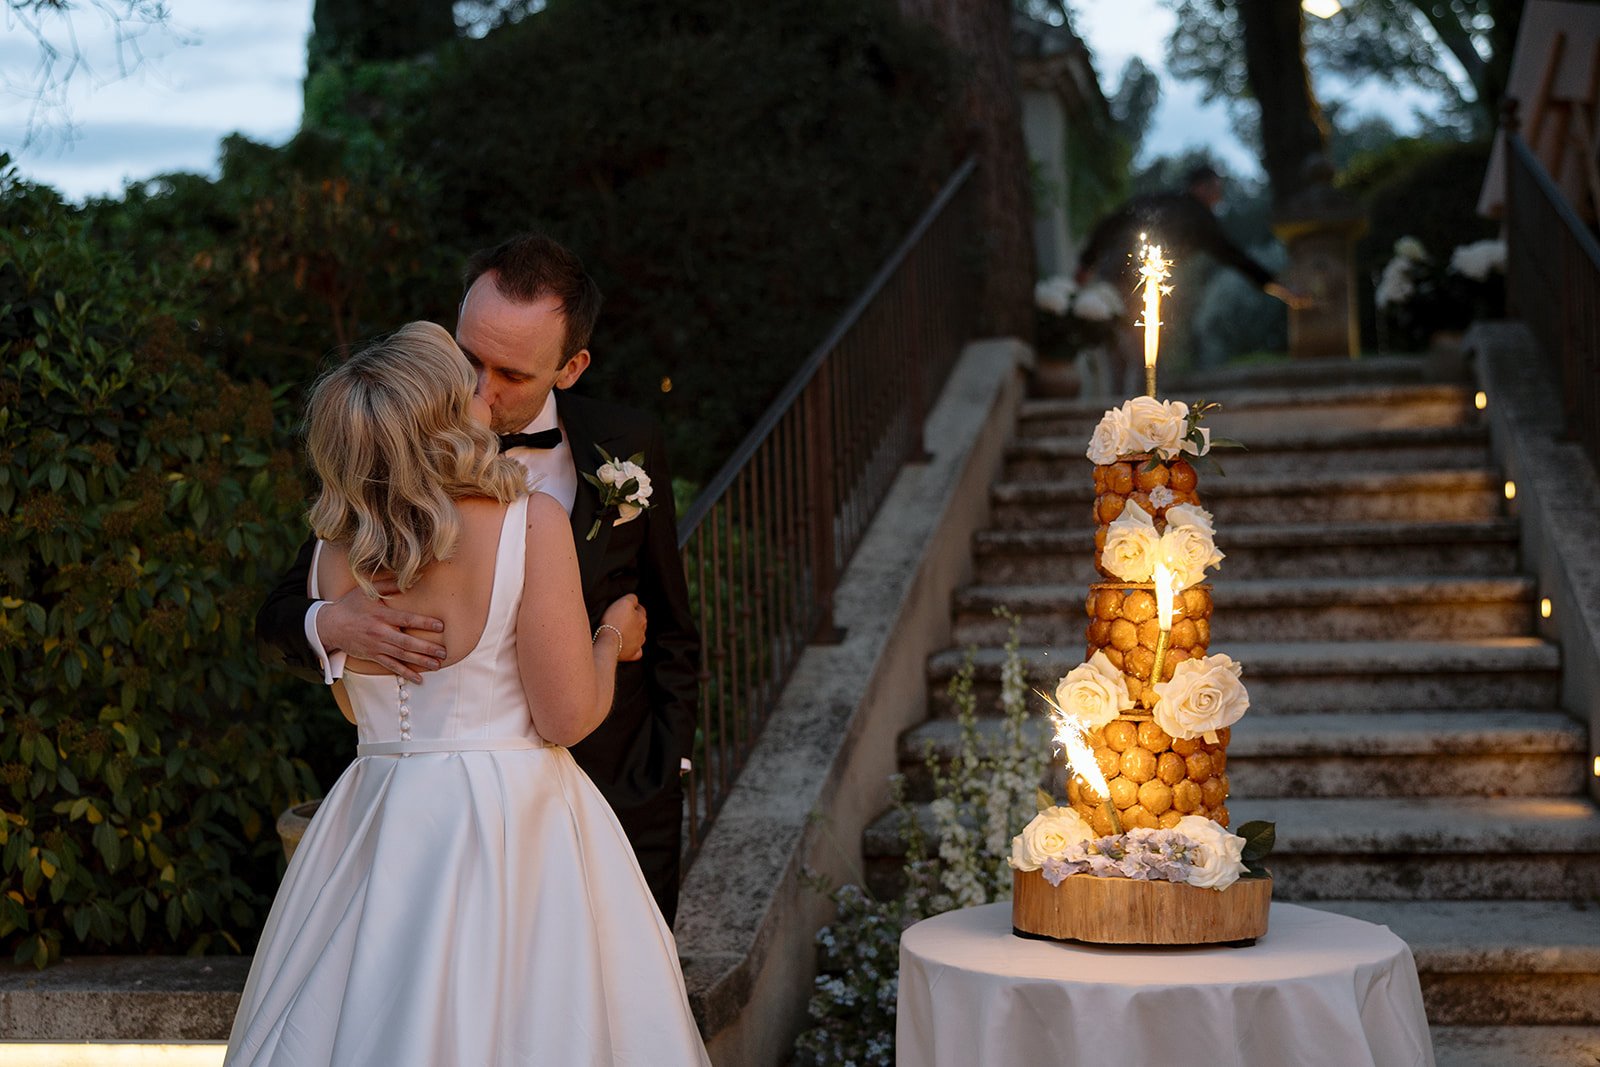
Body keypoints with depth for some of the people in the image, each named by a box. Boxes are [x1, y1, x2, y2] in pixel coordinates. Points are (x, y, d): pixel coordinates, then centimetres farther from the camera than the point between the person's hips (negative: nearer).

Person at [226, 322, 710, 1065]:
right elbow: (567, 716, -15)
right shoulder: (532, 524, -16)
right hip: (515, 831, -4)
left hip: (379, 829, 5)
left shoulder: (333, 552, -2)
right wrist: (612, 635, 4)